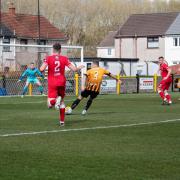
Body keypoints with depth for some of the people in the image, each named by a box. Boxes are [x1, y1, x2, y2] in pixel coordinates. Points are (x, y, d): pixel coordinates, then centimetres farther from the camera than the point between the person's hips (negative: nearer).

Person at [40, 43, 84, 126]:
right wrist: (80, 67, 21)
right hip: (62, 82, 2)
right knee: (62, 102, 21)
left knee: (50, 105, -6)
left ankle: (56, 100, -39)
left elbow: (42, 69, -16)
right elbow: (74, 69, -1)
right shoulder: (64, 58, 0)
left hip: (52, 83, -2)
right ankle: (62, 121, 21)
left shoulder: (48, 58, -4)